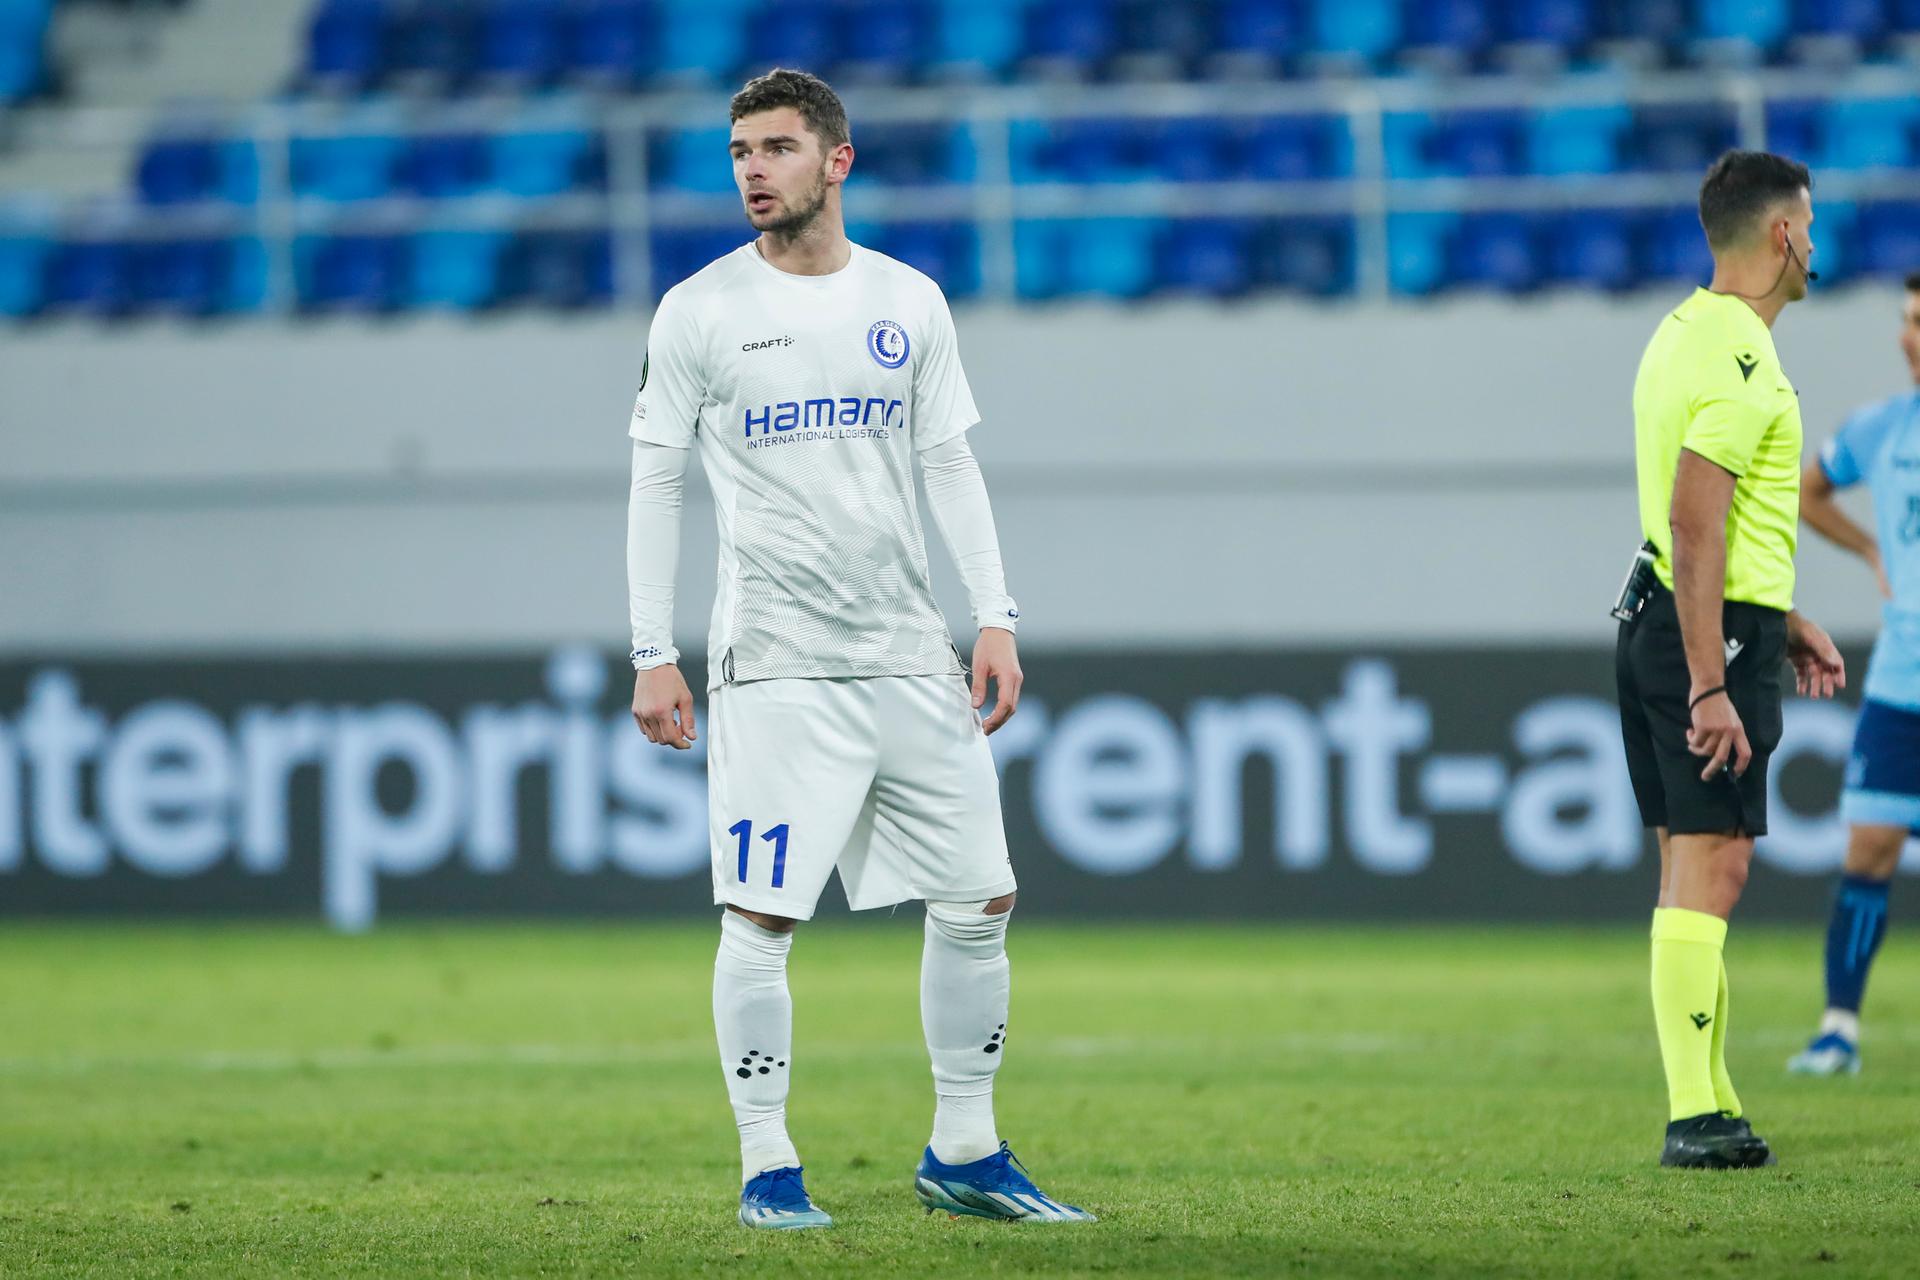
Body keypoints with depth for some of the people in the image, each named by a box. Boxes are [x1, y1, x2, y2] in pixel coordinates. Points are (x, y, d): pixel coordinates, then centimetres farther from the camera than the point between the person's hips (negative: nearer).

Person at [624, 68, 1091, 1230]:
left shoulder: (909, 303, 9)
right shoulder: (699, 314, -1)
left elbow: (951, 465, 12)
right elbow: (656, 482, 1)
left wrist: (996, 618, 4)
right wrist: (654, 655, -4)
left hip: (913, 655, 4)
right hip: (775, 665, -4)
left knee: (980, 899, 5)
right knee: (762, 915, -8)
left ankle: (964, 1153, 16)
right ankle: (766, 1168, 3)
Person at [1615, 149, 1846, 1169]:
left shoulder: (1686, 333, 16)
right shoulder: (1740, 359, -16)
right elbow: (1696, 526, -23)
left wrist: (1785, 621, 30)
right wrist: (1711, 687, -24)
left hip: (1662, 626, 10)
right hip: (1715, 636, -10)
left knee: (1689, 868, 11)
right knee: (1710, 868, -10)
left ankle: (1708, 1105, 15)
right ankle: (1695, 1118, -12)